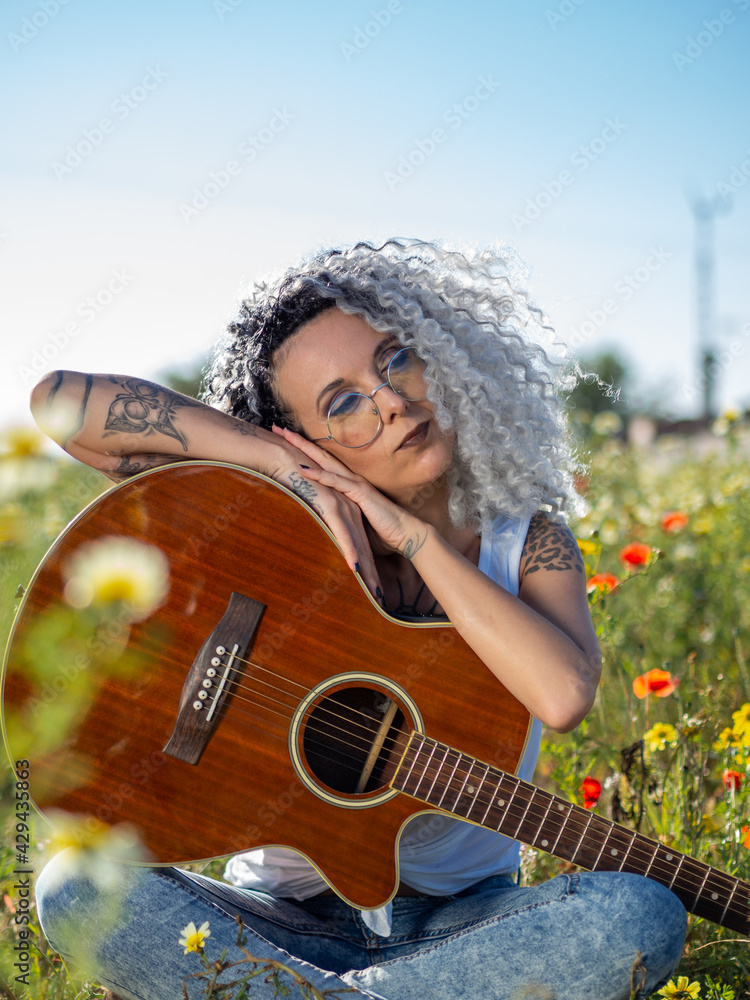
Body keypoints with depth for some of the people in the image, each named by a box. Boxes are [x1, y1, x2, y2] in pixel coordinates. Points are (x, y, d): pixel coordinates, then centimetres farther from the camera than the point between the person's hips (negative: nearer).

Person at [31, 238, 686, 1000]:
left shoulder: (526, 543, -3)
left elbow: (562, 696, -25)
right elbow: (61, 402, -16)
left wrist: (413, 534, -18)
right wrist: (291, 467, -18)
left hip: (463, 924, 1)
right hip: (286, 917, -1)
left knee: (638, 917, -29)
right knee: (76, 889, -26)